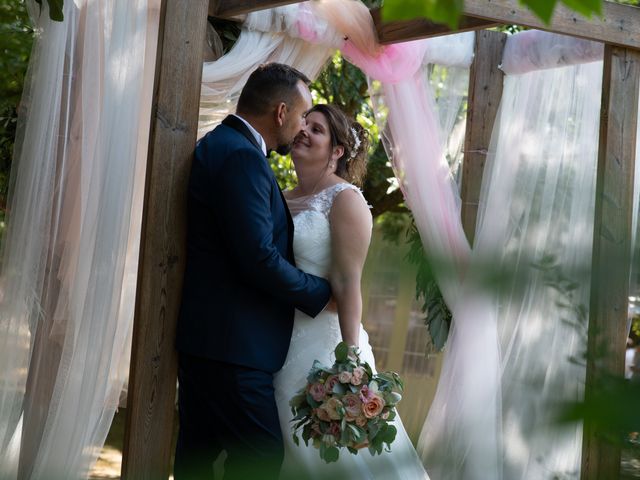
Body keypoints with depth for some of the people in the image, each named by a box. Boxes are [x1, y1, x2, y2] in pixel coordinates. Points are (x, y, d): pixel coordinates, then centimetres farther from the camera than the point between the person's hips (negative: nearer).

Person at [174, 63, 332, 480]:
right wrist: (322, 294, -10)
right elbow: (259, 258, -23)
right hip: (232, 343, -11)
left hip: (201, 334, 11)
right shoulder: (242, 156, -17)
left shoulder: (218, 145, 15)